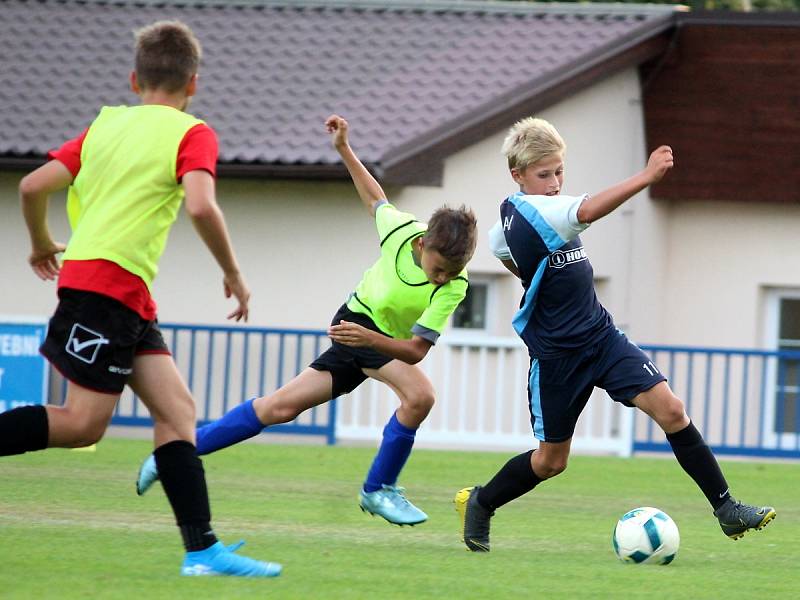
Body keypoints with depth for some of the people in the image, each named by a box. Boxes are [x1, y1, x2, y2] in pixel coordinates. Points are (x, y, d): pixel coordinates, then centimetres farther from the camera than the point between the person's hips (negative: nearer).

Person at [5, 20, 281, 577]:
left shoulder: (105, 124, 18)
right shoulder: (191, 134, 0)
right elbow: (201, 206, -17)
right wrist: (233, 274, -4)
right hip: (109, 281, -8)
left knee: (177, 408, 3)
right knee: (84, 422, -9)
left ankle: (203, 549, -4)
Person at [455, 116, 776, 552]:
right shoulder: (534, 212, -21)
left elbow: (497, 245, 29)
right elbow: (588, 210, -40)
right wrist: (647, 177, -47)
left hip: (601, 335, 8)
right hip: (556, 354, -8)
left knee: (670, 409, -10)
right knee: (551, 459, 7)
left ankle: (726, 509, -11)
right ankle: (479, 503, 33)